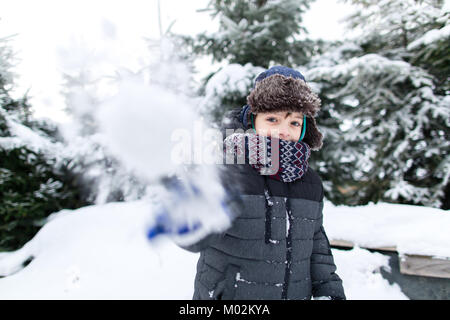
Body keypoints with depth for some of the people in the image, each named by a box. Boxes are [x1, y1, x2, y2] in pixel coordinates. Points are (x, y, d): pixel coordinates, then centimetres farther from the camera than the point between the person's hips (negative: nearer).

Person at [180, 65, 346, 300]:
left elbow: (316, 241, 11)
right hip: (226, 293, -4)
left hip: (296, 294, 5)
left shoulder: (311, 183, 0)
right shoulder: (225, 171, -19)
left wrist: (329, 291, 5)